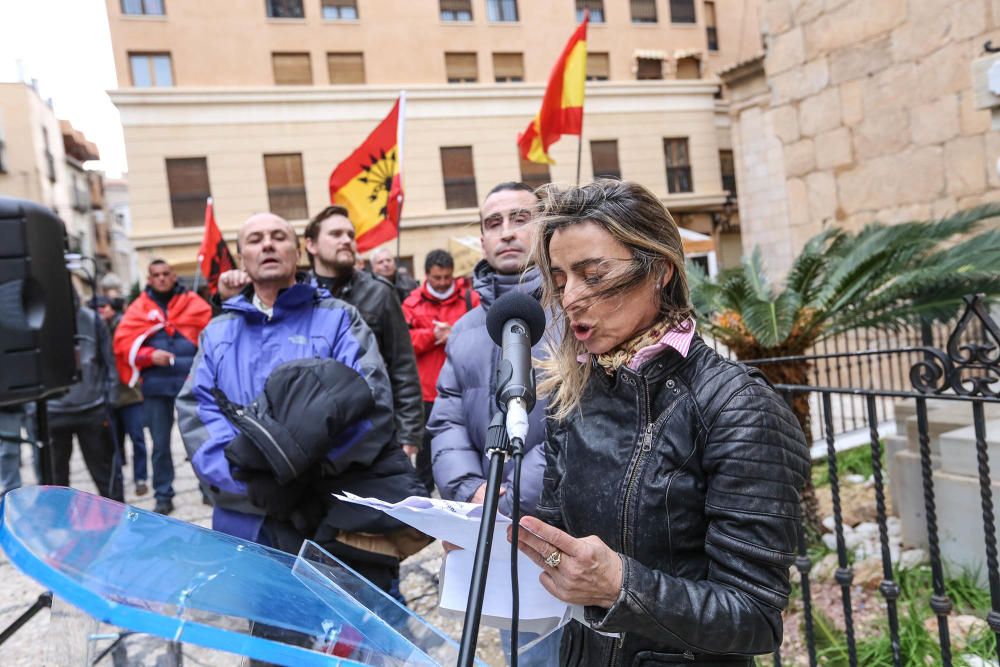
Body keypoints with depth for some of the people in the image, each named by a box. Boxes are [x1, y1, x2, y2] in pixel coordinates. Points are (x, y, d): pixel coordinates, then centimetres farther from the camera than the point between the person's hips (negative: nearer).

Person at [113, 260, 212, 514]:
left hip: (192, 381, -1)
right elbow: (123, 342, 0)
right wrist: (150, 355, -15)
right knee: (160, 444, 9)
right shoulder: (138, 308, 6)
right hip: (156, 385, 2)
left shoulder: (194, 303, 4)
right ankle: (163, 496, 20)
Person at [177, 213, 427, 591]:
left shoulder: (337, 318, 5)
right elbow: (194, 408, 3)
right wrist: (247, 476, -15)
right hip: (249, 524, 3)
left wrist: (302, 464, -21)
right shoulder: (218, 333, 15)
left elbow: (369, 400, -9)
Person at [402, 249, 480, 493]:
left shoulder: (470, 299, 1)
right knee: (426, 442, 14)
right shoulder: (413, 302, 4)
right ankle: (423, 491, 30)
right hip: (426, 390, 1)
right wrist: (433, 335, -16)